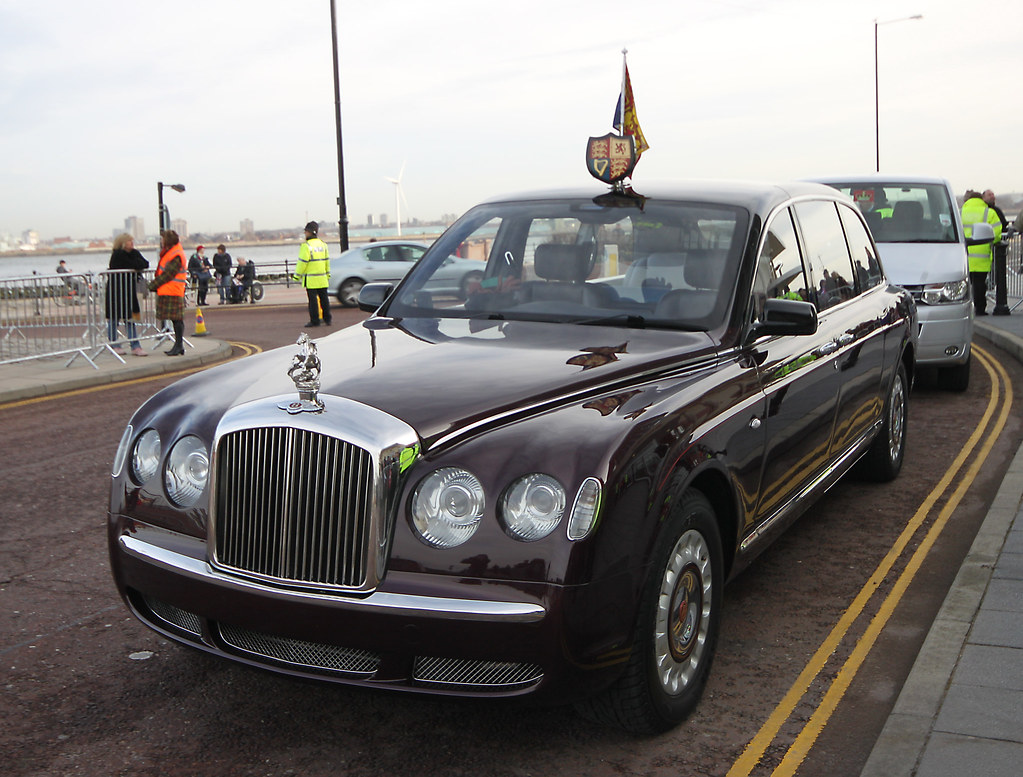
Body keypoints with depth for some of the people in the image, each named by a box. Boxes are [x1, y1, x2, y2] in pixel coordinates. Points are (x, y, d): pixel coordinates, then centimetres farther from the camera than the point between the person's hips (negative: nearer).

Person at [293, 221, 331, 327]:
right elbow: (327, 260, 16)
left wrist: (297, 275, -6)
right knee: (324, 298, 10)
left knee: (313, 299, -3)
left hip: (310, 279, -6)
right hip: (322, 278, 6)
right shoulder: (323, 244, 10)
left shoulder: (306, 246, -13)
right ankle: (327, 319, 14)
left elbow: (302, 262, -13)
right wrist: (328, 274, 24)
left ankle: (315, 321, -1)